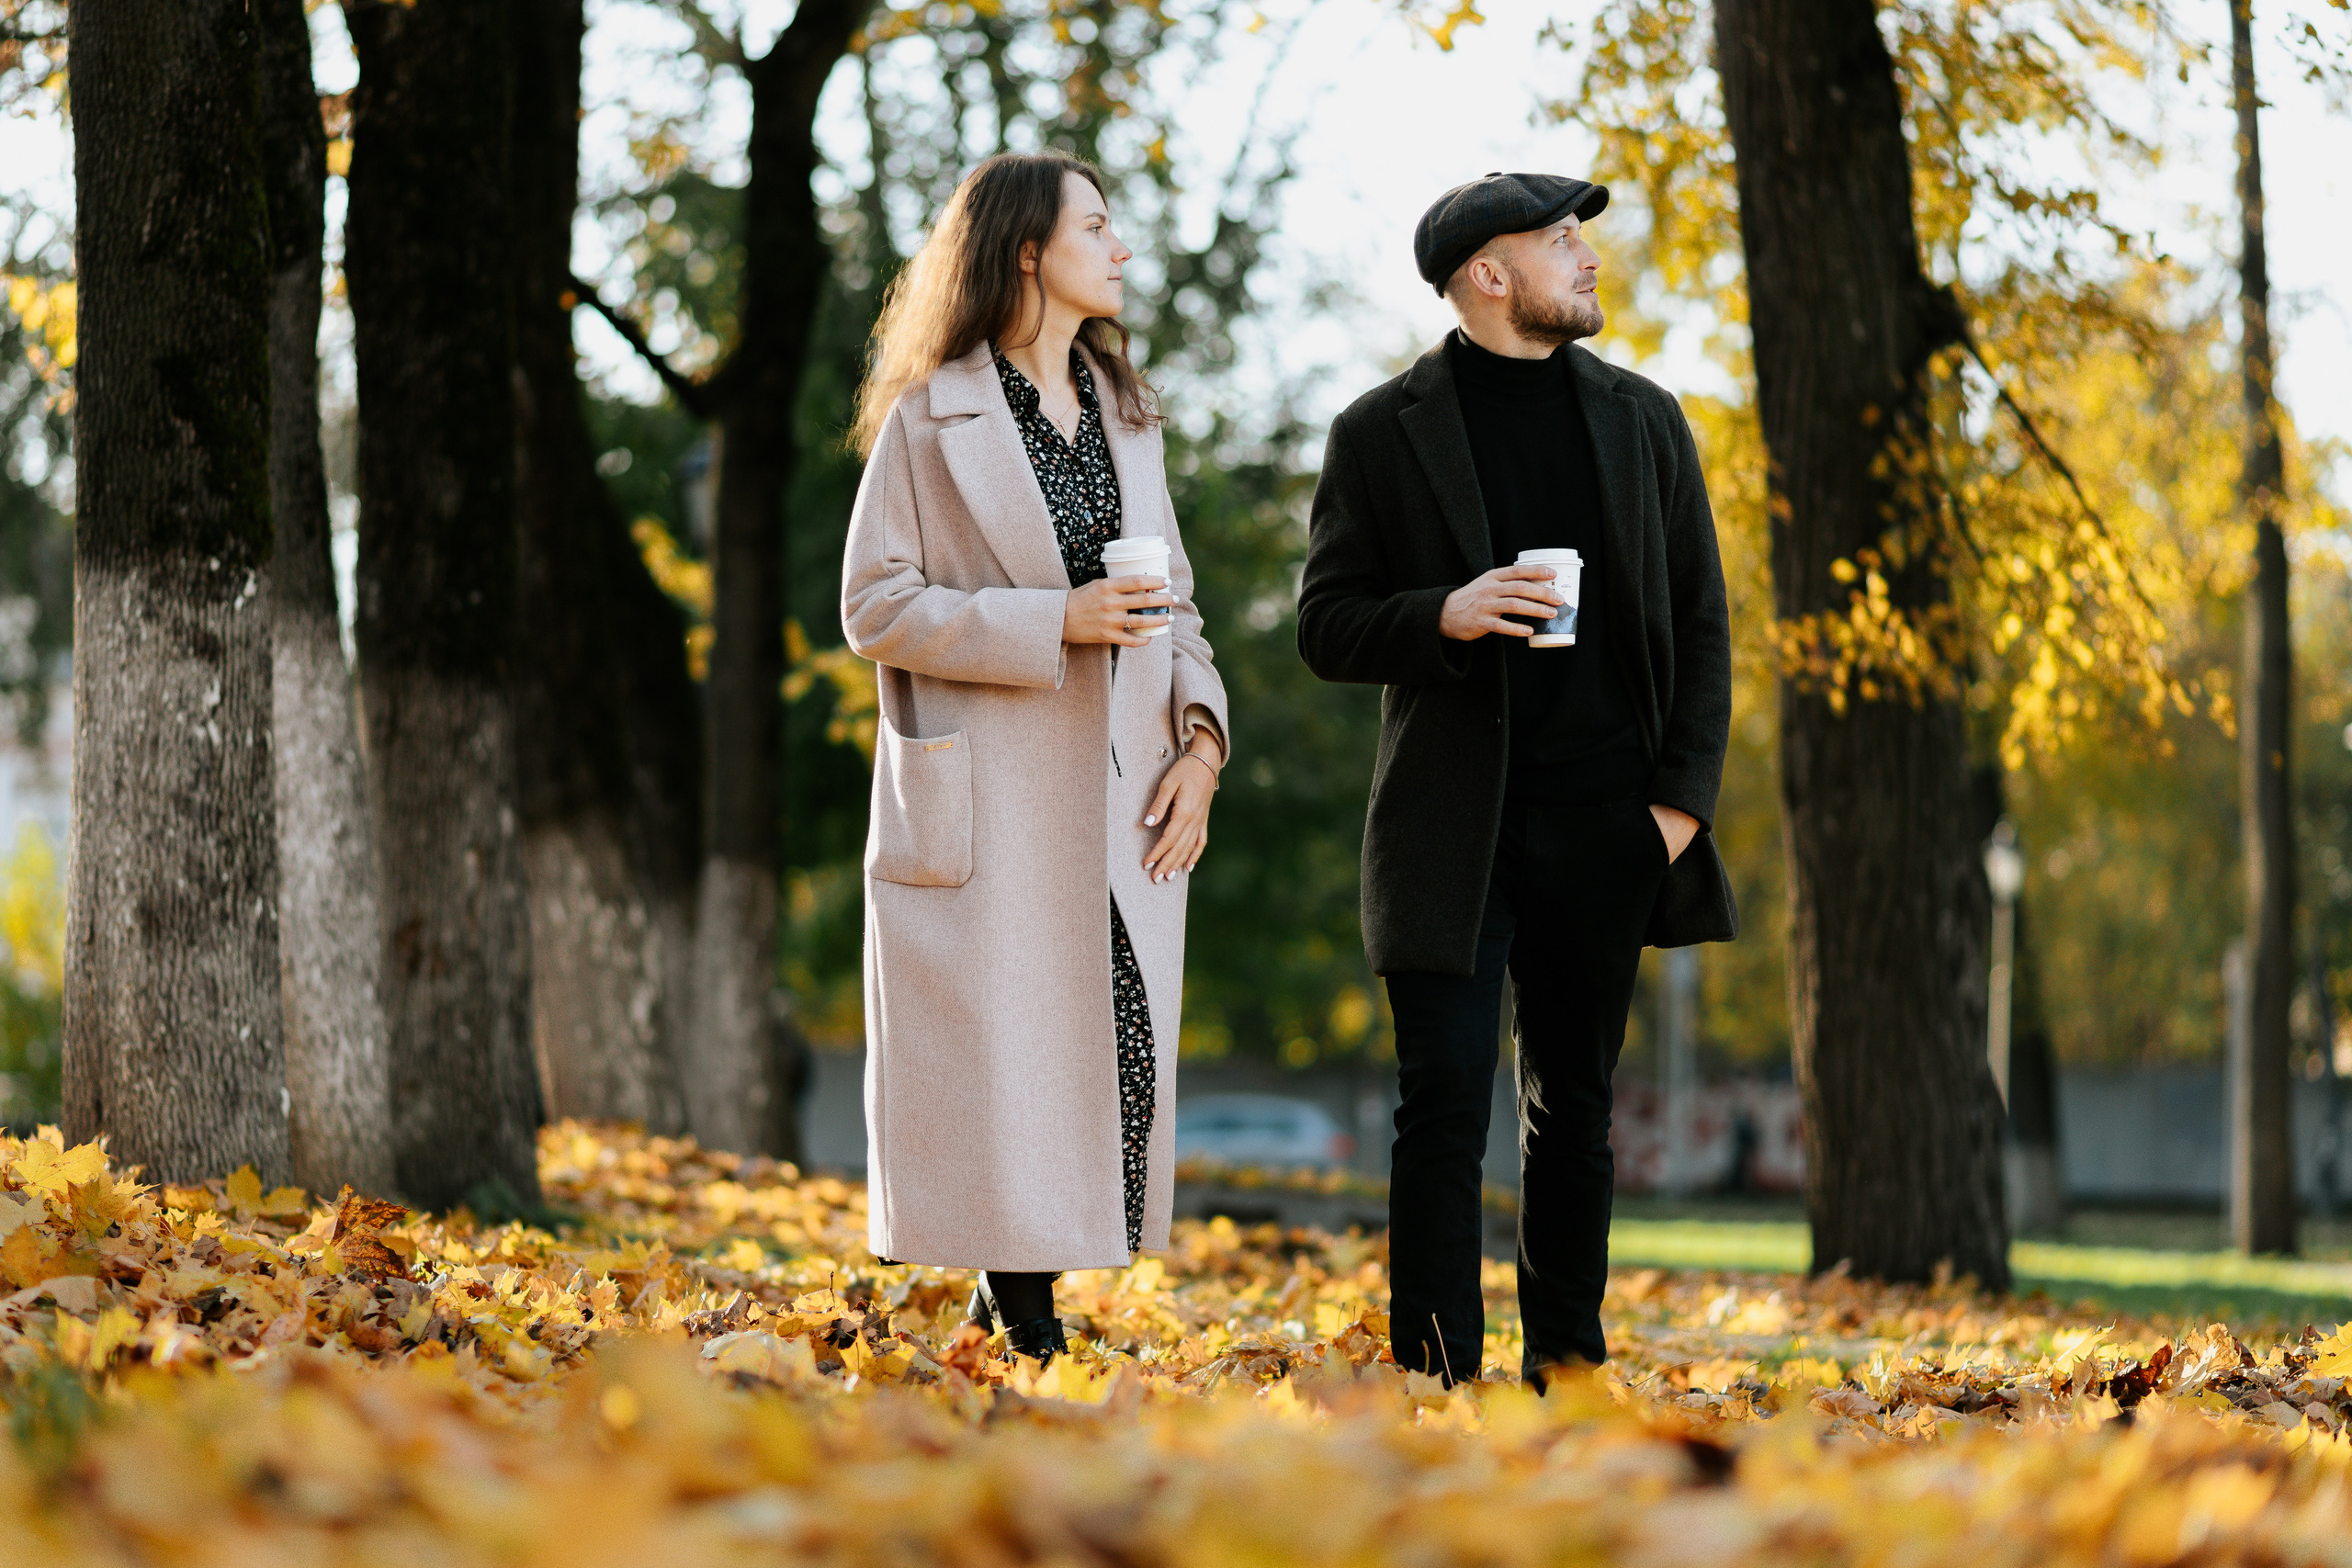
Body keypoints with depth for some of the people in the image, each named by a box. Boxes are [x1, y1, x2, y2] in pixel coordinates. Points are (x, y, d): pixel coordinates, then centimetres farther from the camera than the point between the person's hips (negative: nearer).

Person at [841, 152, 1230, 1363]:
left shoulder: (1125, 415, 17)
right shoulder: (932, 417, -2)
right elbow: (875, 606, -6)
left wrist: (1200, 741, 3)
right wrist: (1054, 622, -16)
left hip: (1120, 799, 5)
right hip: (988, 804, -5)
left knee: (1127, 1077, 0)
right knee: (1005, 1080, -5)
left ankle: (1017, 1305, 14)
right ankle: (1017, 1332, 6)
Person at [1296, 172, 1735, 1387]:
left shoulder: (1642, 420, 11)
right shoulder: (1383, 433, 3)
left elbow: (1701, 622, 11)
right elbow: (1327, 626, 2)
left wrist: (1684, 793, 0)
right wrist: (1444, 616, -18)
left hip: (1604, 821, 3)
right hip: (1452, 825, -3)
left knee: (1573, 1110, 9)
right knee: (1443, 1109, -6)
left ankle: (1567, 1368, 15)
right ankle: (1436, 1378, -4)